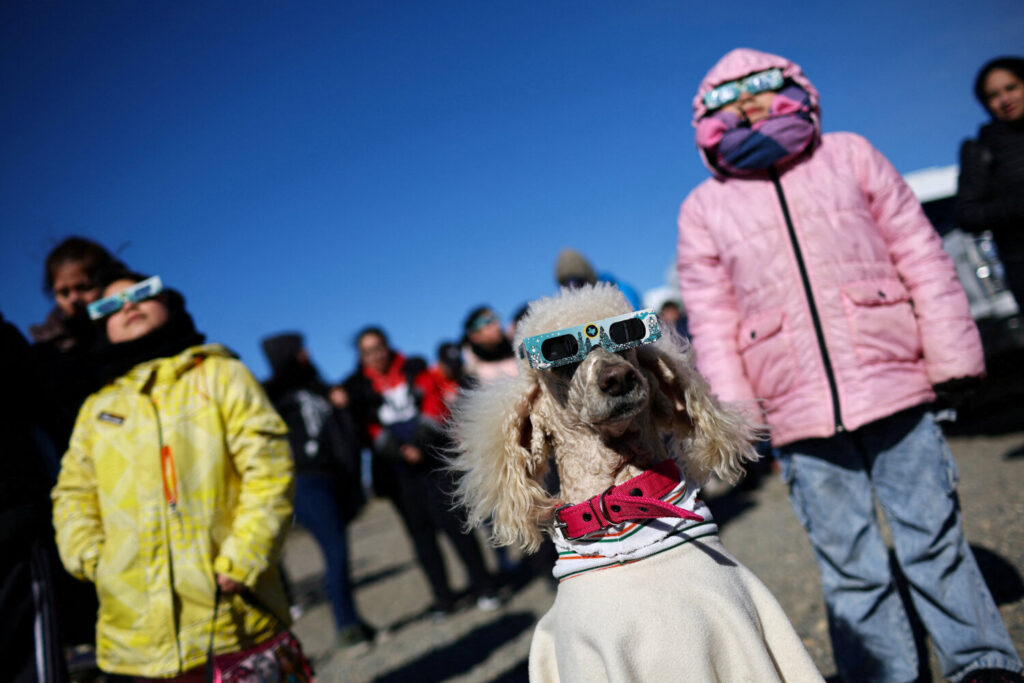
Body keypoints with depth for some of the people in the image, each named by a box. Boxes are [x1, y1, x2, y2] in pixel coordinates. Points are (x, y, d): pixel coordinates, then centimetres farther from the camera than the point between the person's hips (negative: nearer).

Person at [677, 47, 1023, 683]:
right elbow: (711, 321, 7)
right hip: (800, 417, 0)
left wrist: (949, 356, 4)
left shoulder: (849, 155, 11)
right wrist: (732, 410, 1)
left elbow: (921, 258, 9)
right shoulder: (704, 208, 9)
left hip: (893, 391, 1)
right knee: (850, 568, 7)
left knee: (935, 540, 12)